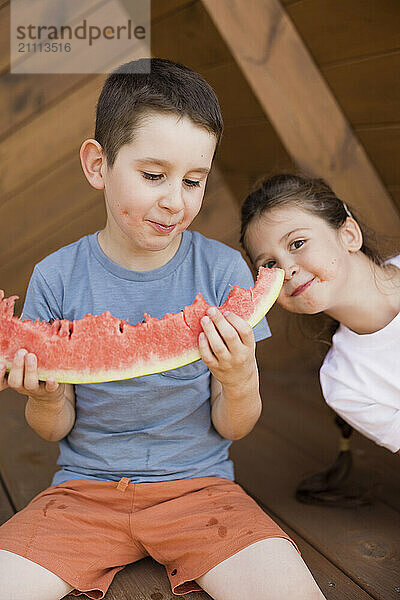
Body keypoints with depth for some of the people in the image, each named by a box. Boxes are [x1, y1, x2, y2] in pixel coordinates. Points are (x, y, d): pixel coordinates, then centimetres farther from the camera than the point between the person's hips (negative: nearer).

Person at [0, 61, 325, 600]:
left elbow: (232, 429, -3)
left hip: (196, 482, 0)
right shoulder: (58, 278, -6)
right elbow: (55, 430, 2)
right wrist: (45, 399, -20)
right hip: (85, 488, 1)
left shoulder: (222, 270, -8)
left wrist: (240, 381, -25)